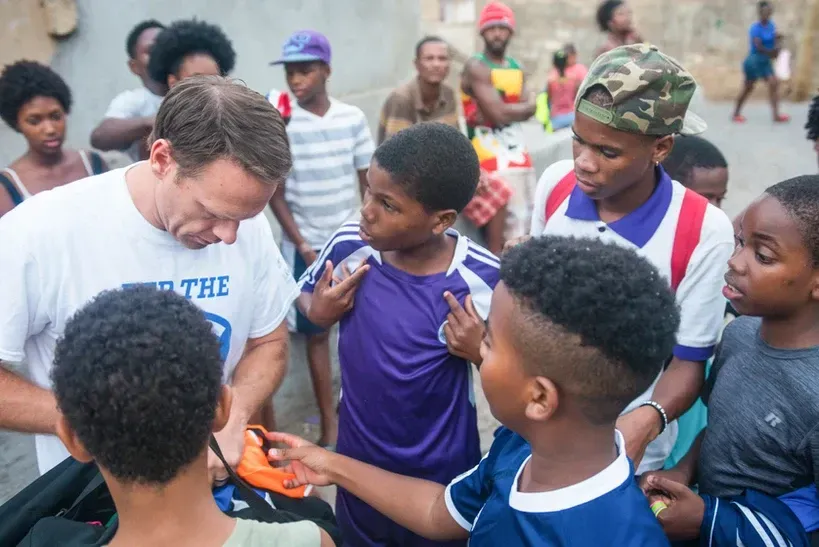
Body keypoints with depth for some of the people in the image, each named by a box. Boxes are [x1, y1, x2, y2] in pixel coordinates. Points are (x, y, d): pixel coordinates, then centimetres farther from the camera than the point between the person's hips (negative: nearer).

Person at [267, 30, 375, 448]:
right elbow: (275, 194, -4)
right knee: (316, 332, 5)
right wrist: (302, 246, -9)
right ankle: (329, 420, 16)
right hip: (305, 245, -1)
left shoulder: (353, 117, -2)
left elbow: (368, 182, 4)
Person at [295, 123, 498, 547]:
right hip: (358, 462, 3)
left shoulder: (483, 278, -23)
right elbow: (305, 294, 3)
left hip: (443, 475, -2)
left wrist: (481, 352, -28)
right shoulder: (348, 247, -17)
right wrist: (318, 312, -17)